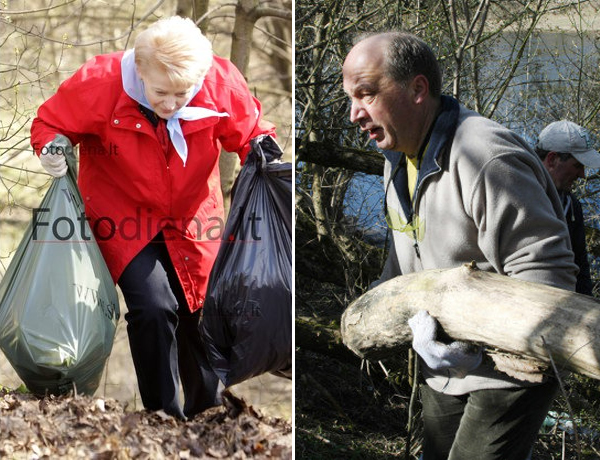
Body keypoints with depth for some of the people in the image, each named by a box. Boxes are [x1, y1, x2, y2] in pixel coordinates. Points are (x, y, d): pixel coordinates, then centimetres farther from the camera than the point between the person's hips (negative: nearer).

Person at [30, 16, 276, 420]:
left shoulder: (222, 84, -21)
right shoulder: (101, 84, -26)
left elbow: (250, 134, -5)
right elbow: (49, 122, -10)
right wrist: (53, 147, -32)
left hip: (191, 217, 3)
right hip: (123, 214, -3)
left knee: (201, 311, 12)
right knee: (154, 307, -19)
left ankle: (206, 408, 39)